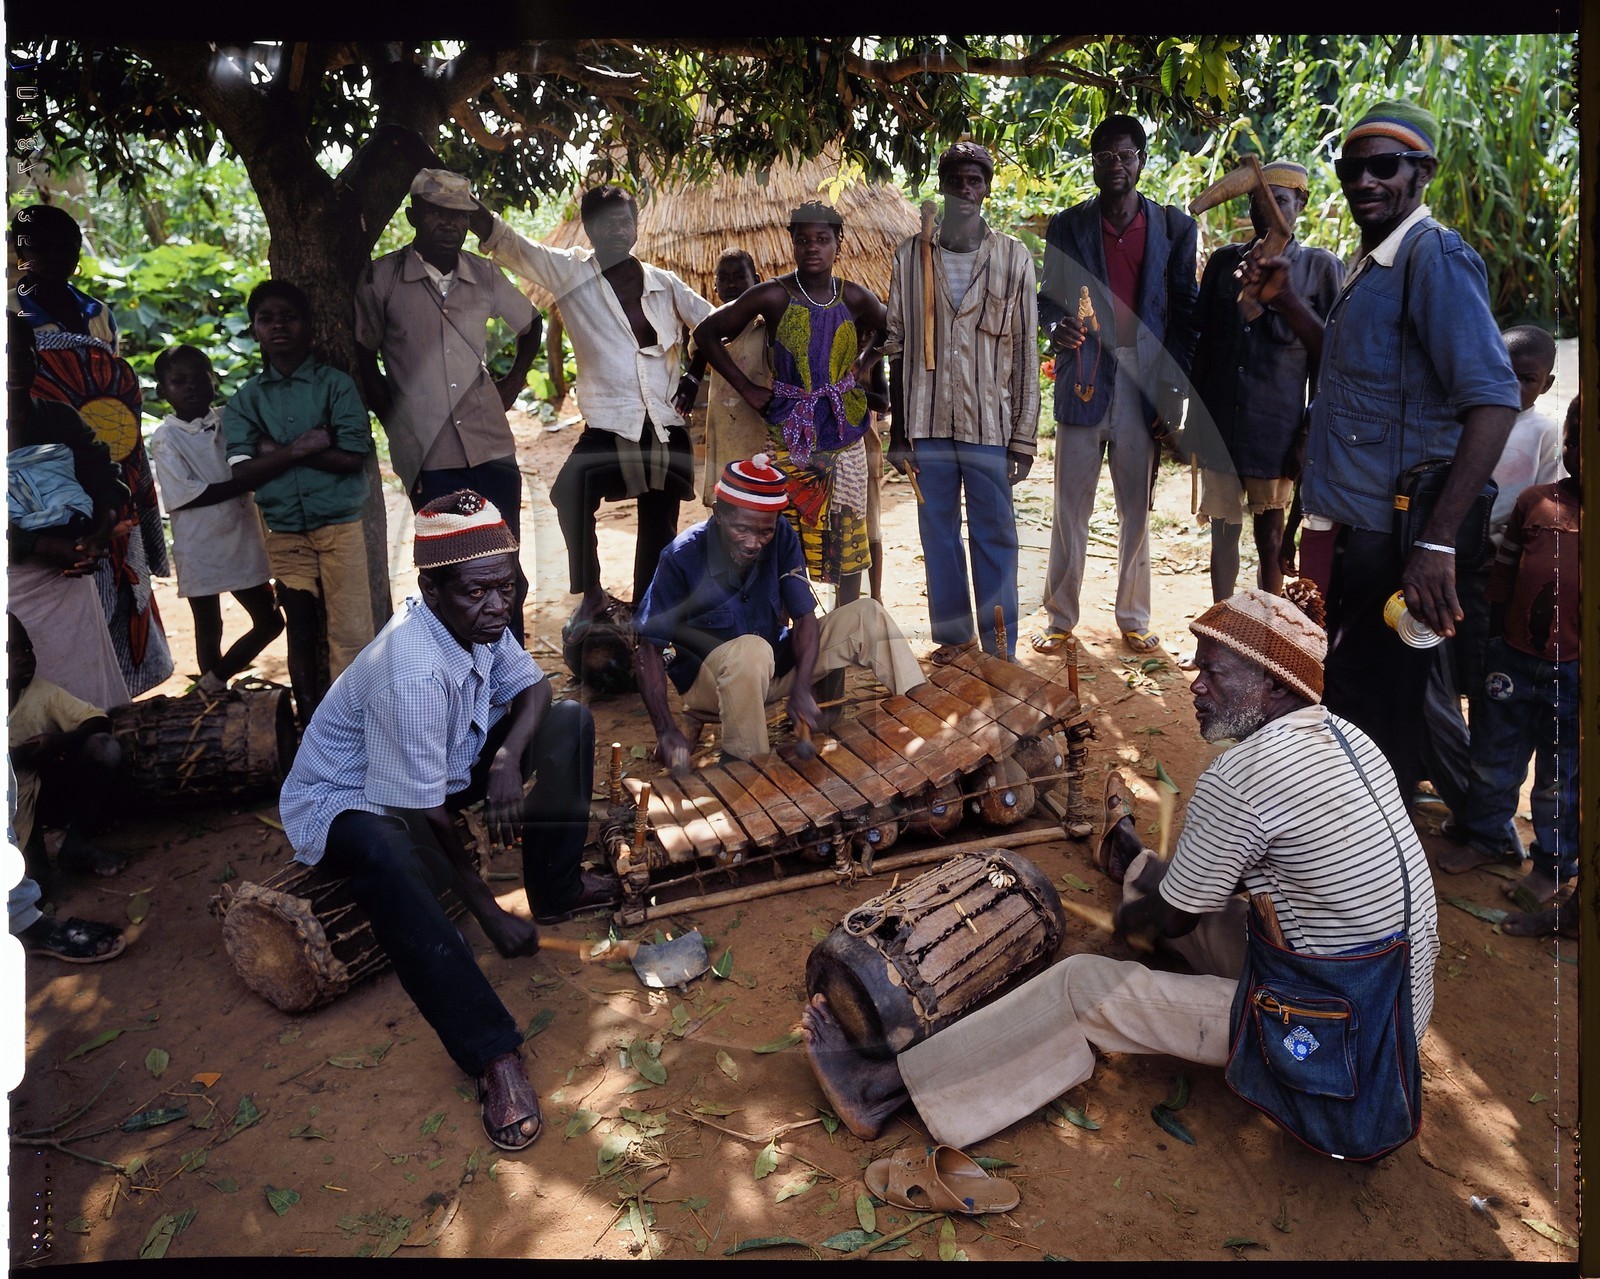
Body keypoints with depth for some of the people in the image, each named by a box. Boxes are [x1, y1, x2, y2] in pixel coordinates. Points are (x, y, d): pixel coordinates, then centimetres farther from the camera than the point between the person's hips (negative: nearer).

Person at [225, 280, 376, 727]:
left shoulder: (336, 384, 0)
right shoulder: (247, 398, 7)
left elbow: (352, 458, -11)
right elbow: (243, 473, -3)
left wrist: (278, 450, -11)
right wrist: (302, 447, -14)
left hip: (340, 526, -3)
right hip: (284, 534, 3)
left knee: (350, 633, -6)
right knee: (301, 632, 11)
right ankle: (311, 726, 22)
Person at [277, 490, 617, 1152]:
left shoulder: (477, 620, -14)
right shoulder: (412, 670, -35)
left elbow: (531, 687, 1)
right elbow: (424, 816, -30)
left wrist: (509, 759, -22)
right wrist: (490, 913, -22)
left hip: (445, 770, 8)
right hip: (344, 801, -8)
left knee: (569, 722, -3)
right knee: (384, 856, -44)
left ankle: (555, 889, 8)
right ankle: (493, 1054, -39)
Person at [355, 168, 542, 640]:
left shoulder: (484, 275, 7)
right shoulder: (381, 278, 0)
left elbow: (531, 324, 24)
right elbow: (363, 352, 10)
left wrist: (514, 380, 14)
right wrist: (390, 413, 1)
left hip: (490, 446, 2)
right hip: (427, 455, -2)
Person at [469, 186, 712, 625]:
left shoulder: (664, 283, 8)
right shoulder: (569, 272, 1)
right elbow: (502, 240, -8)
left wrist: (693, 377, 7)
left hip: (667, 430, 3)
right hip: (607, 427, -3)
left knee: (659, 531, 10)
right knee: (572, 492, -30)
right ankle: (591, 595, -10)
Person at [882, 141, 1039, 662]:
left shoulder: (1013, 257, 2)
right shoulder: (910, 255, 6)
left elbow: (1026, 354, 2)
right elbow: (896, 346, 8)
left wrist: (1023, 438, -2)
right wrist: (899, 433, 4)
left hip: (990, 425, -2)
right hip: (928, 424, 2)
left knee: (994, 538, 3)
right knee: (938, 534, 10)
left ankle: (999, 648, 13)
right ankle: (953, 634, 25)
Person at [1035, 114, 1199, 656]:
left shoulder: (1174, 227, 5)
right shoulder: (1067, 226, 6)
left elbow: (1185, 313, 5)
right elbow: (1046, 299, 9)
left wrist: (1172, 391, -2)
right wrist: (1056, 326, -15)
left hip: (1142, 384, 0)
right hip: (1083, 382, 0)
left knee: (1137, 510, 8)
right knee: (1070, 507, 3)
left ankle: (1134, 617, 20)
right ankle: (1060, 617, 14)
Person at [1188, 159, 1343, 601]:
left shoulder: (1321, 268, 2)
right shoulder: (1224, 261, 10)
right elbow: (1202, 341, 12)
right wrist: (1195, 417, 10)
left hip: (1276, 430, -2)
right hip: (1219, 427, 3)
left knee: (1270, 540, 7)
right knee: (1223, 535, 8)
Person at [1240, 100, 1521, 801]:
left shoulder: (1435, 256, -15)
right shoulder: (1370, 264, 15)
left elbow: (1494, 398, -24)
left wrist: (1437, 542, -29)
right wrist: (1285, 299, 19)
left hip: (1391, 540, -10)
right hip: (1354, 528, 10)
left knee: (1373, 710, -1)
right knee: (1347, 691, 21)